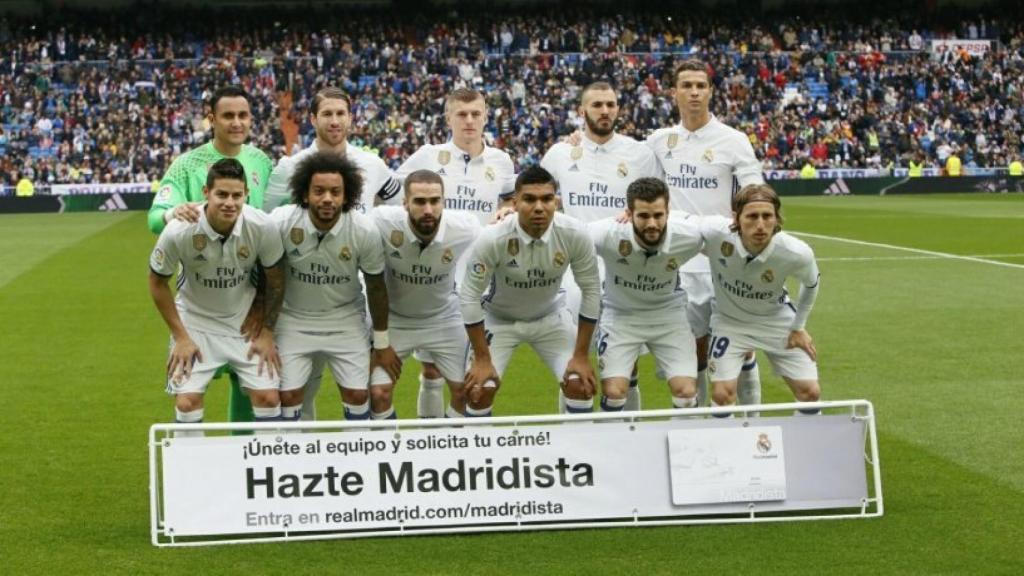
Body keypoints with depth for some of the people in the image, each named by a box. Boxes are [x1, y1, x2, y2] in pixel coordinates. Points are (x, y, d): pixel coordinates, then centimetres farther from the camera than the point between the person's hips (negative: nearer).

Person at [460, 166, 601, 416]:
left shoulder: (574, 234, -27)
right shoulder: (492, 239, -32)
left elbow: (591, 290, -14)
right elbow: (469, 295, -21)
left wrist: (581, 355, -12)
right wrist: (482, 359, -17)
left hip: (550, 316, 2)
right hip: (499, 318, -2)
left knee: (580, 383, -11)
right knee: (479, 389, -14)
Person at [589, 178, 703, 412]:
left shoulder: (687, 235, -26)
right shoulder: (608, 234, -31)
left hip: (669, 313, 1)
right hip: (620, 314, -1)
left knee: (687, 393, -9)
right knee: (613, 392, -15)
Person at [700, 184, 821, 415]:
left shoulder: (797, 253, -30)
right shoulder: (714, 233, -35)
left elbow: (811, 283, -4)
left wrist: (799, 327, 3)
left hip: (777, 319, 1)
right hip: (729, 320, -1)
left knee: (810, 393, 0)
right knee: (722, 394, -13)